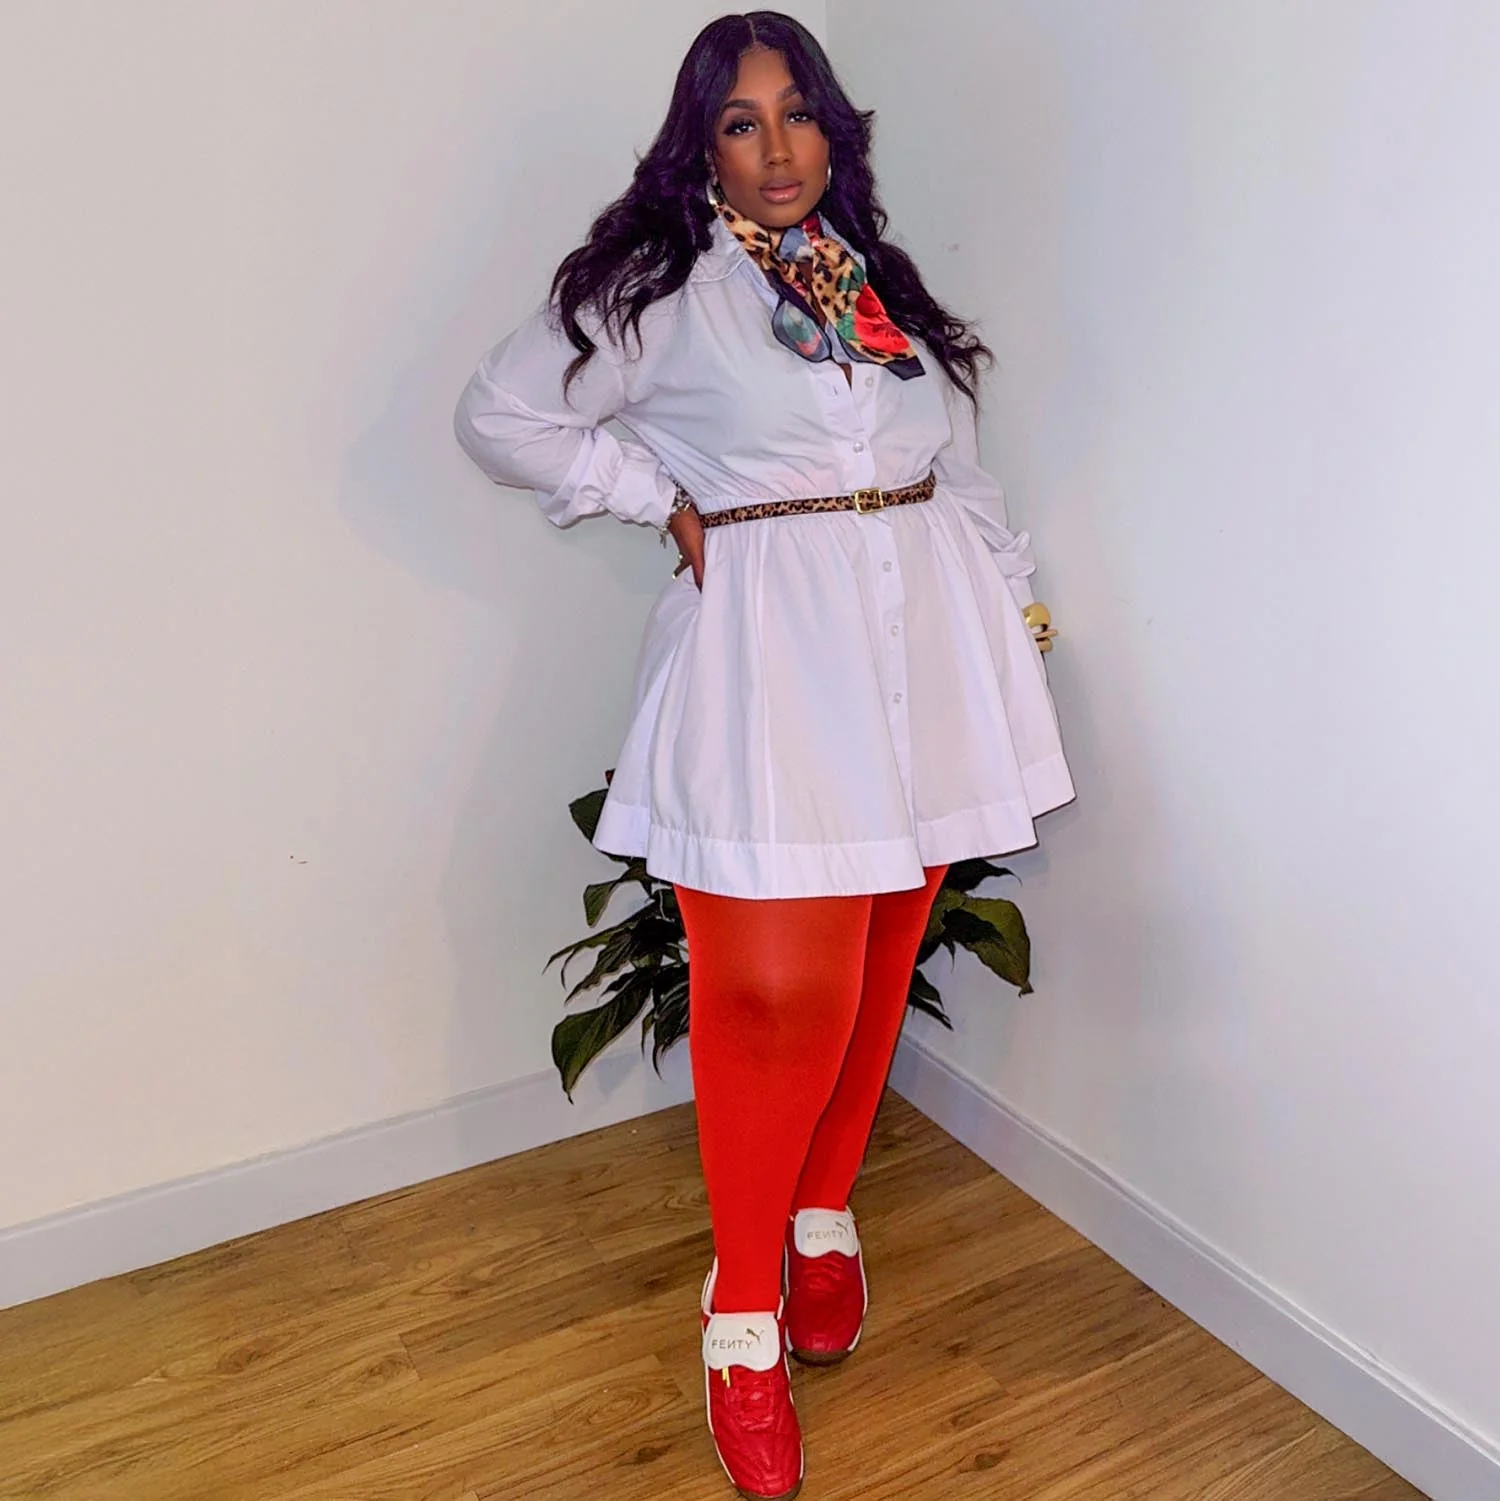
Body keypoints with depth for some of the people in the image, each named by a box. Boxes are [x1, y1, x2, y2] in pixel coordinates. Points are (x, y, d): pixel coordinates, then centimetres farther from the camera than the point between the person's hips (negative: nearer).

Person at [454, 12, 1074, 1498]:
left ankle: (824, 1219, 33)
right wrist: (664, 500, -3)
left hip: (924, 649, 5)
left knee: (874, 971, 11)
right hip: (767, 662, -5)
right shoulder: (662, 290, 1)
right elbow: (501, 412, 1)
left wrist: (1016, 600, 12)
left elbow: (959, 467, 19)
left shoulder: (881, 279, 17)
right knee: (777, 995, -8)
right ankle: (743, 1317, 10)